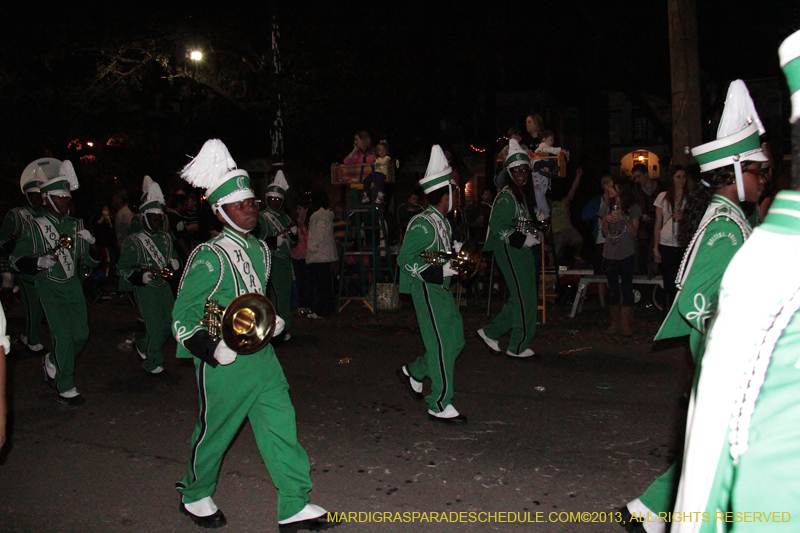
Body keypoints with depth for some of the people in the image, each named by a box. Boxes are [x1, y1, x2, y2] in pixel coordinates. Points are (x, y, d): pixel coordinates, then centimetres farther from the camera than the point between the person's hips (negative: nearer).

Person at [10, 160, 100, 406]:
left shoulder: (77, 226, 9)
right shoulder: (34, 227, -2)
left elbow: (93, 262, 8)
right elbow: (17, 259, -3)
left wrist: (91, 243, -12)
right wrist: (39, 262, -22)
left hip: (73, 285, 5)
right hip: (49, 287, -4)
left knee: (81, 335, 5)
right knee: (63, 336, -9)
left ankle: (51, 361, 34)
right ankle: (65, 388, 3)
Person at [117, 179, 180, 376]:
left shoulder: (165, 238, 12)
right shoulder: (133, 241, -7)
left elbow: (174, 257, 24)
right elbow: (123, 269, -9)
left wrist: (175, 263, 0)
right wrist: (141, 276, -24)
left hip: (164, 286, 7)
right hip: (145, 289, -7)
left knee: (168, 323, 11)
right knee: (155, 327, -6)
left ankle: (143, 347, 36)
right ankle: (153, 365, 11)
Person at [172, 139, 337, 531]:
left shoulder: (260, 249, 8)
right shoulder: (209, 258, -16)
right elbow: (183, 315, -15)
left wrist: (273, 321, 7)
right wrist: (213, 350, -23)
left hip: (261, 355, 7)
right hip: (224, 363, -7)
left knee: (281, 425, 5)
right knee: (215, 431, 10)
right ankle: (195, 496, 37)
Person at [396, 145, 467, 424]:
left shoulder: (442, 221, 9)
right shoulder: (424, 224, -18)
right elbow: (405, 258, -18)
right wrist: (438, 271, -22)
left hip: (441, 289, 9)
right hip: (427, 289, -9)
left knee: (455, 340, 14)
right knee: (441, 344, -6)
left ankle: (413, 372, 31)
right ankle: (439, 405, 5)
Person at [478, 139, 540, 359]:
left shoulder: (524, 193, 14)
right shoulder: (506, 196, -14)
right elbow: (498, 227, -20)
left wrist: (535, 234, 9)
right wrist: (524, 240, -19)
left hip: (522, 250, 9)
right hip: (509, 250, -9)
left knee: (522, 297, 11)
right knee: (524, 297, -4)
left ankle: (491, 332, 21)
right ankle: (518, 347, 8)